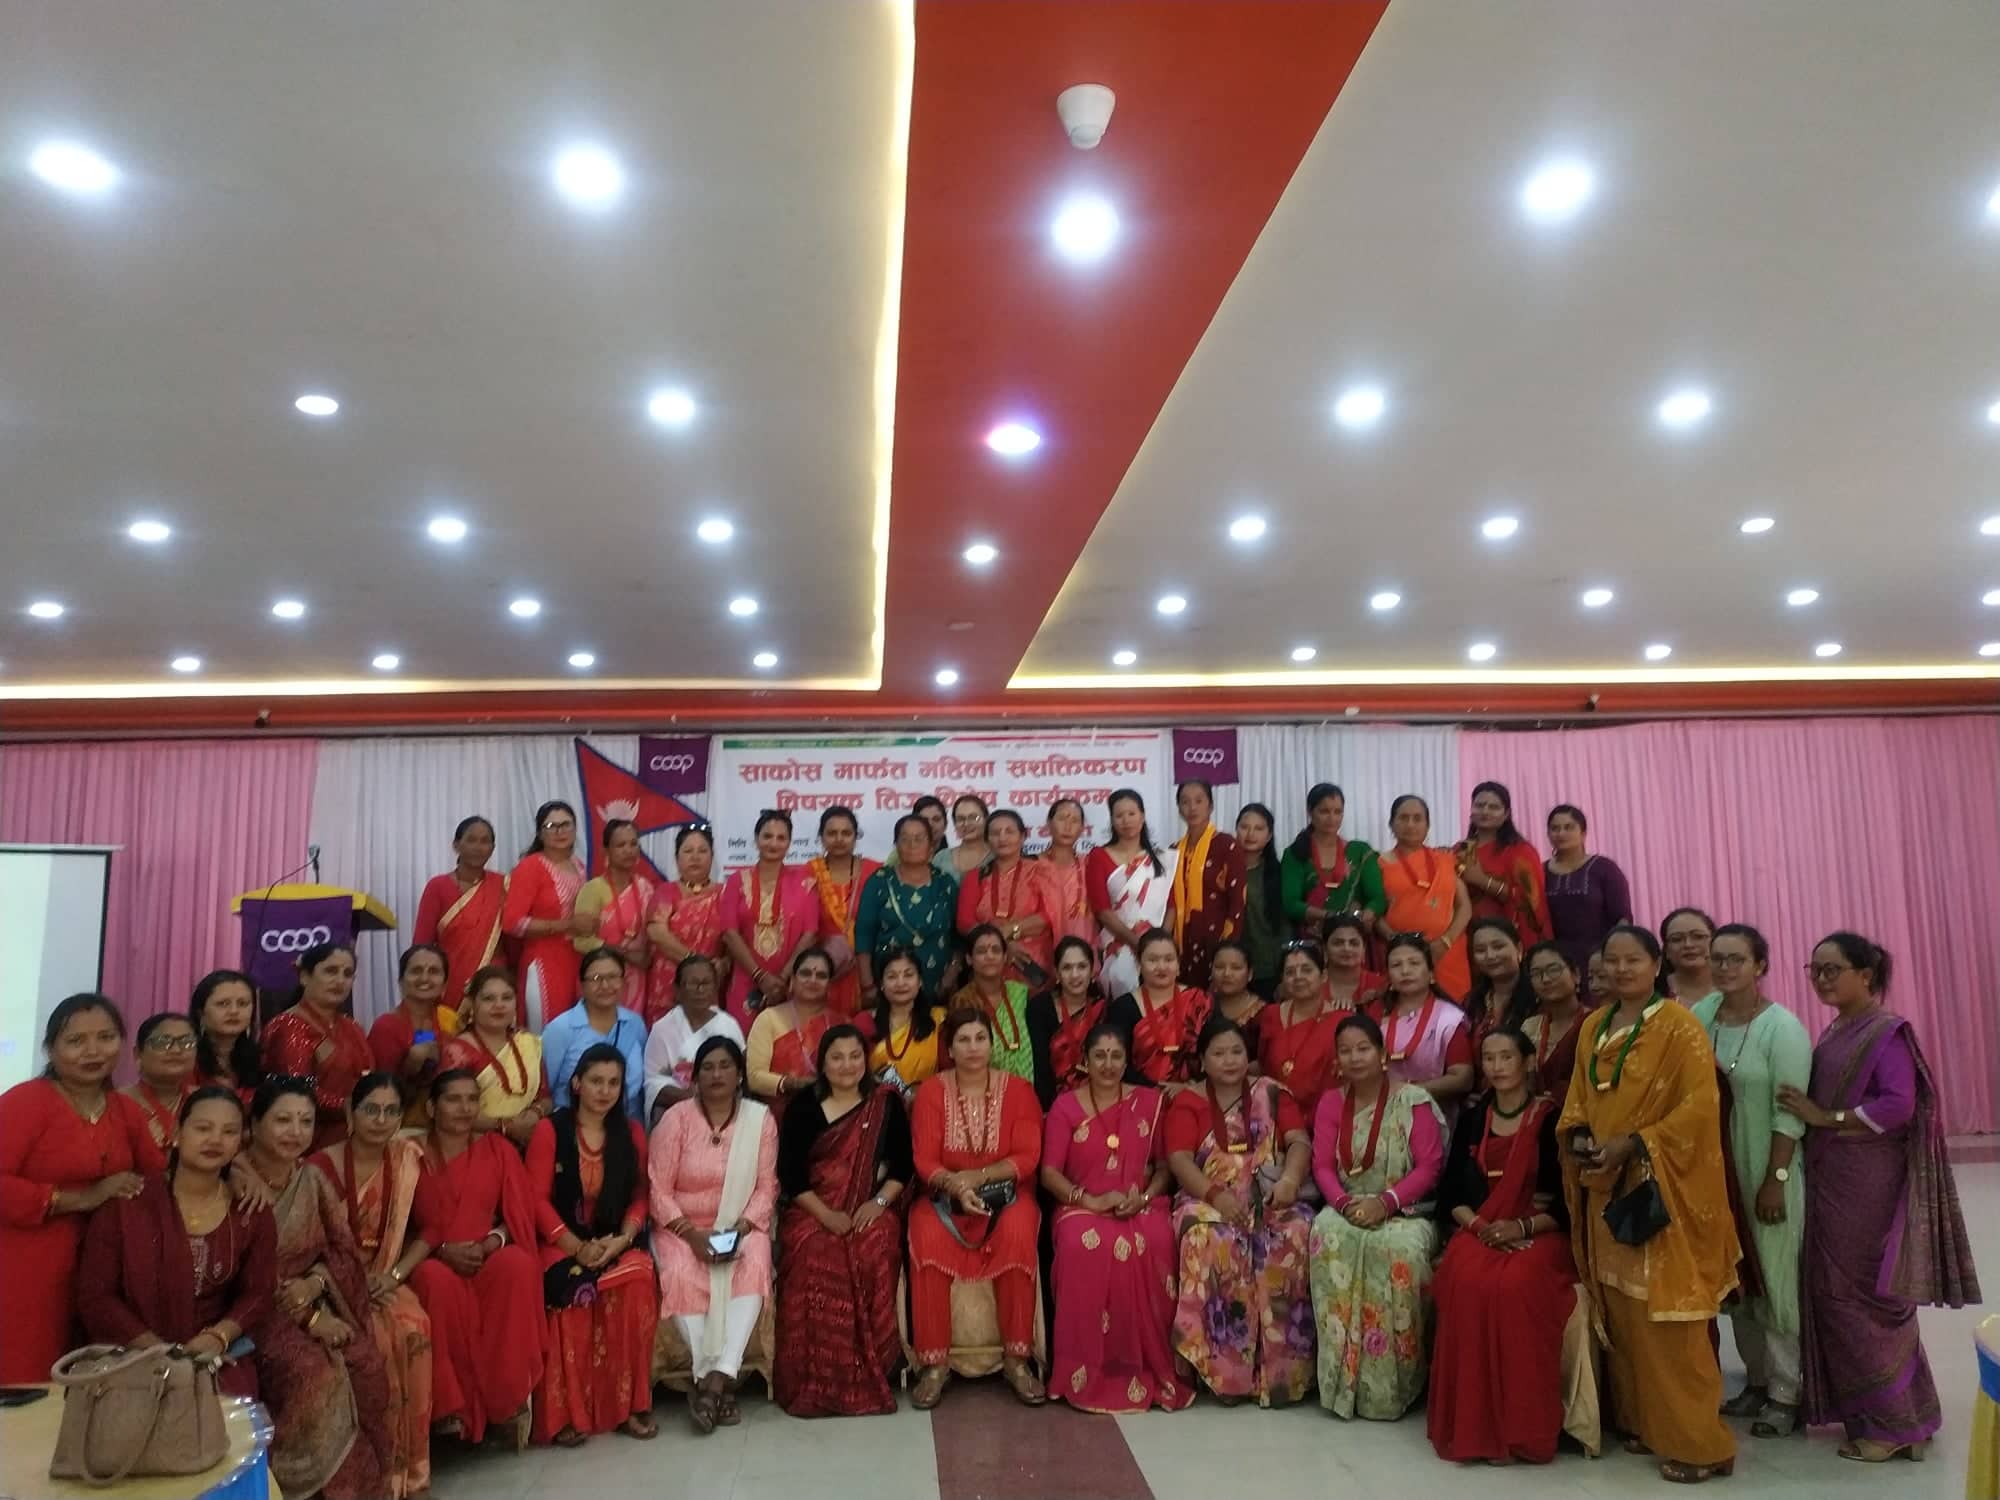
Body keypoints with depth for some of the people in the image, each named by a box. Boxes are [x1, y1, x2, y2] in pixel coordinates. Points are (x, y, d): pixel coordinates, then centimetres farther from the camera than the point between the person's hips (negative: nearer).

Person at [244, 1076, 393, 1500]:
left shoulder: (312, 1179, 7)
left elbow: (345, 1251, 8)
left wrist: (315, 1284, -15)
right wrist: (310, 1318, -18)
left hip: (314, 1300, 5)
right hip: (258, 1309, -4)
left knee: (367, 1366, -20)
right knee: (315, 1372, -30)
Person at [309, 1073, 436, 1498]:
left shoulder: (408, 1158, 0)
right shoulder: (322, 1166, -9)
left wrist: (394, 1274, -11)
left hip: (384, 1279, 3)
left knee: (415, 1328, -28)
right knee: (380, 1337, -30)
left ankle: (405, 1463, -13)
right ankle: (374, 1465, -13)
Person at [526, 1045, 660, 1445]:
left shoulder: (632, 1133, 9)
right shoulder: (549, 1130, -3)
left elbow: (639, 1197, 9)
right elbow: (537, 1198, -7)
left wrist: (622, 1240, -10)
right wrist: (576, 1246, -15)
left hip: (616, 1244, 3)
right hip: (562, 1243, -3)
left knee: (639, 1281, -28)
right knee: (573, 1289, -33)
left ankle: (629, 1404, -15)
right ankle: (566, 1412, -18)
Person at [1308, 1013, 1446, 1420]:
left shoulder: (1413, 1100, -4)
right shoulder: (1331, 1102, 8)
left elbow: (1429, 1166, -9)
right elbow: (1322, 1165, 3)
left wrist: (1385, 1203, -21)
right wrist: (1344, 1202, -17)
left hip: (1405, 1210, -2)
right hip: (1347, 1207, 3)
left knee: (1401, 1249, -35)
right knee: (1327, 1236, -31)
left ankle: (1388, 1385, -19)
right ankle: (1342, 1376, -23)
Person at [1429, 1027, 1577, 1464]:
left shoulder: (1552, 1118, 1)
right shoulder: (1471, 1120, 13)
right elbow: (1451, 1191, 10)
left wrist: (1523, 1226, -17)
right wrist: (1476, 1224, -11)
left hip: (1540, 1234, -3)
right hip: (1479, 1230, 3)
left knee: (1516, 1287, -35)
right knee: (1467, 1283, -31)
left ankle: (1520, 1427, -21)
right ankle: (1472, 1424, -20)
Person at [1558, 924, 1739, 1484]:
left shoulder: (1679, 1024, -10)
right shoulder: (1593, 1027, 11)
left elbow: (1701, 1103, -17)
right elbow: (1577, 1099, 15)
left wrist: (1634, 1143, -21)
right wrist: (1577, 1136, -5)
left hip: (1664, 1189, -6)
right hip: (1607, 1187, 7)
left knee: (1669, 1320, -3)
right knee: (1621, 1312, 12)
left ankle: (1698, 1442, 8)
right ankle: (1641, 1421, 24)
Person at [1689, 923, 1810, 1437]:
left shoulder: (1782, 1027, -13)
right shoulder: (1700, 1015, 1)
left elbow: (1790, 1112, -15)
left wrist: (1774, 1179, -18)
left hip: (1769, 1173, -5)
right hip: (1721, 1170, 5)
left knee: (1775, 1280, 3)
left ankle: (1786, 1393, 15)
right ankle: (1757, 1379, 27)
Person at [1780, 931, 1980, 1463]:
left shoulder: (1887, 1031, -12)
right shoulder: (1832, 1033, 13)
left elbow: (1899, 1104, -21)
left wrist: (1826, 1118, -19)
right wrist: (1811, 1116, 1)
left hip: (1870, 1184, -8)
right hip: (1830, 1181, 8)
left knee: (1867, 1296, -1)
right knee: (1837, 1294, 11)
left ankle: (1897, 1421, 12)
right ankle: (1866, 1409, 22)